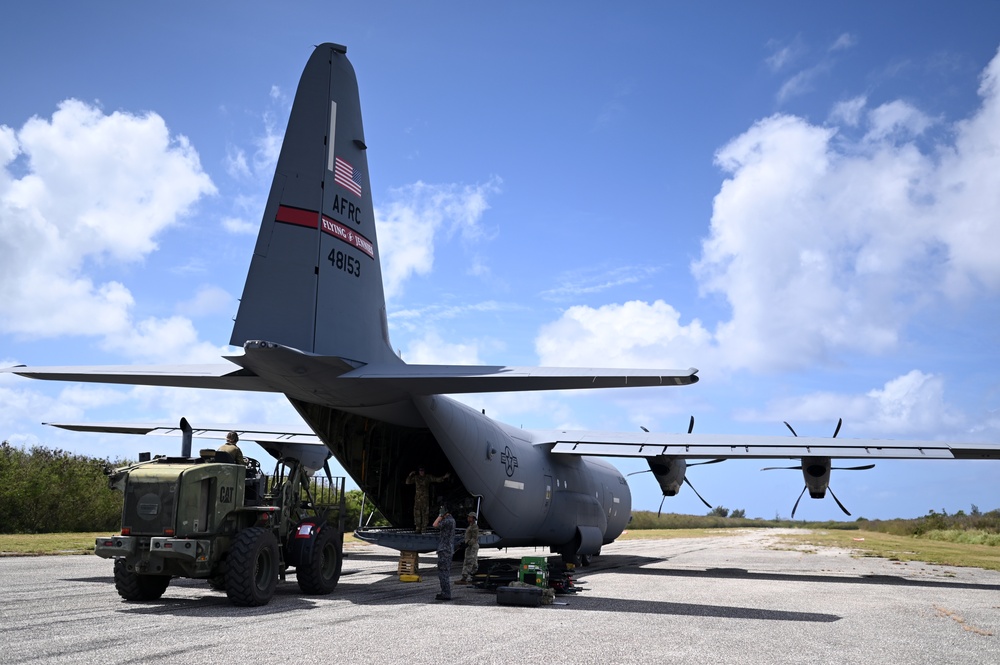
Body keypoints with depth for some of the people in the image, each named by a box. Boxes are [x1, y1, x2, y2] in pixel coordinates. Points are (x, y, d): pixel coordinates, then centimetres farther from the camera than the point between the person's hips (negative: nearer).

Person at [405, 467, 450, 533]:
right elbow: (408, 482, 14)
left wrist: (444, 477, -12)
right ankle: (418, 528, 5)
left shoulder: (428, 477, 3)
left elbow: (437, 479, 1)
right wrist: (410, 475, 0)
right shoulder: (416, 478, 9)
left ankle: (424, 529, 0)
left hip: (425, 498, -2)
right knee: (417, 513, 0)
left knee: (425, 513, -5)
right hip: (417, 498, 2)